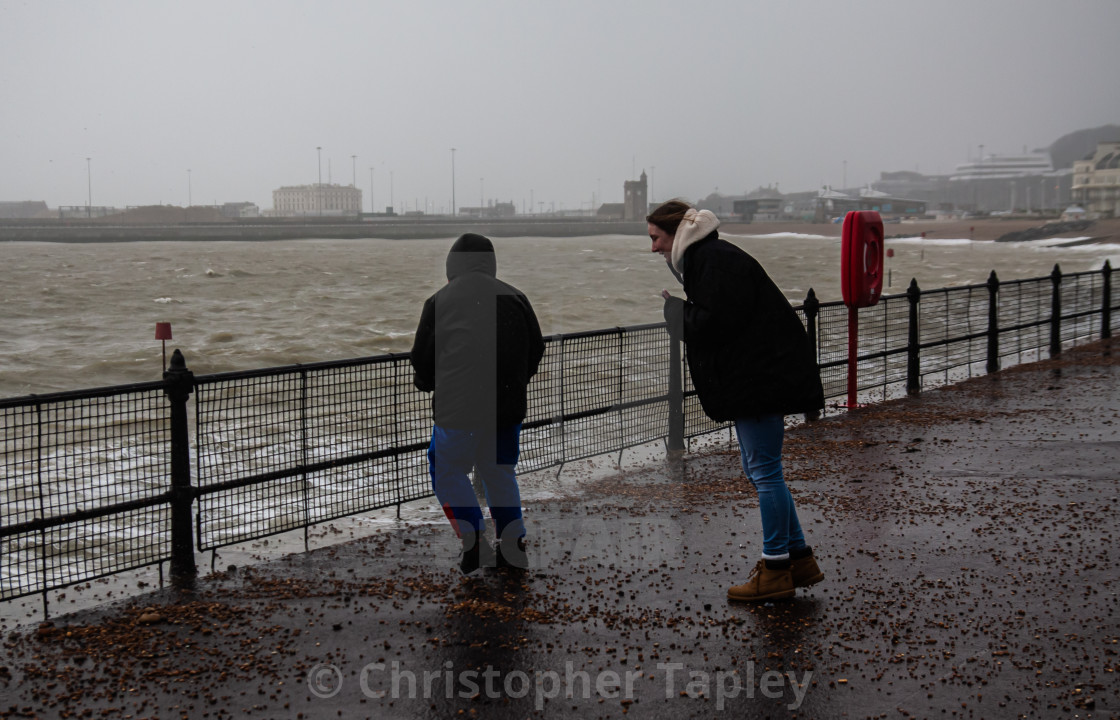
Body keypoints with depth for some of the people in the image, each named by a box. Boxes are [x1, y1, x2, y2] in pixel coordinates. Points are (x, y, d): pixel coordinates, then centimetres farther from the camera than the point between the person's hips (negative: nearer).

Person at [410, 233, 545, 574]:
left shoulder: (439, 301, 0)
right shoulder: (514, 297, 7)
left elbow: (421, 358, 4)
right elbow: (536, 351, 13)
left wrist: (426, 383, 26)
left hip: (458, 407, -3)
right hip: (508, 406, 3)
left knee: (448, 470, 12)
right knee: (500, 473, 18)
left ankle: (474, 542, 1)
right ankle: (513, 544, 15)